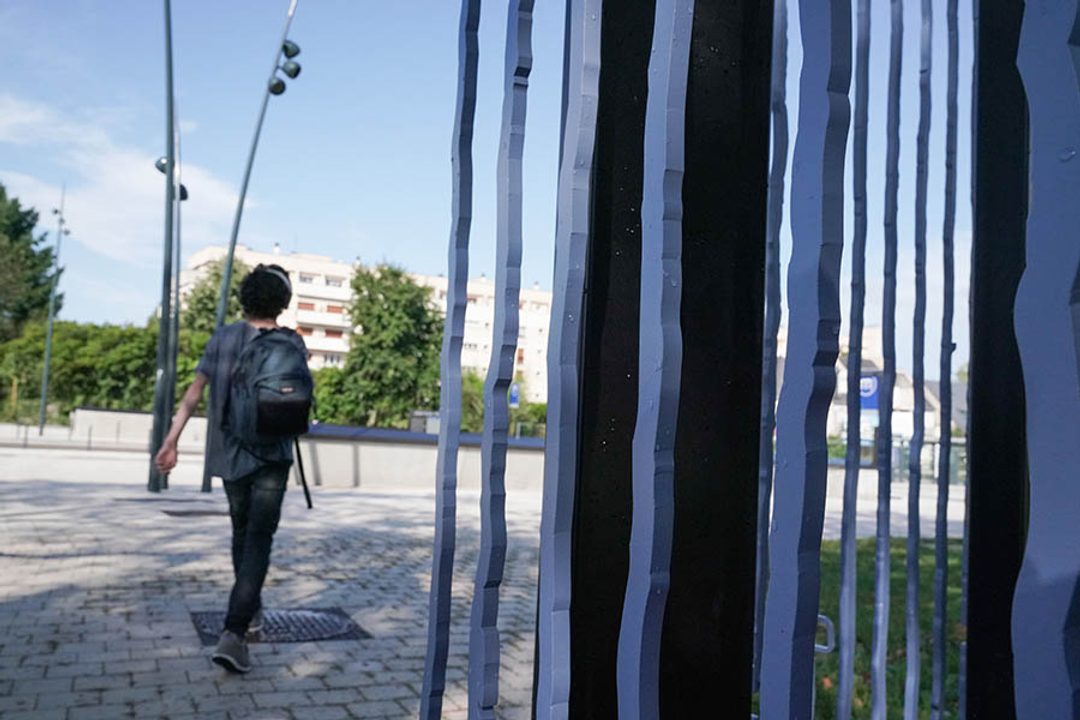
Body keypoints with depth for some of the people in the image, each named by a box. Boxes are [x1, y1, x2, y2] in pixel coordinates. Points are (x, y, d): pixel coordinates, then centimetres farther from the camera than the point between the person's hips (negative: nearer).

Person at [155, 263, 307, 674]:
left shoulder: (223, 338, 0)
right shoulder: (290, 343, -6)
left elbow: (194, 393, -1)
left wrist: (171, 441, 2)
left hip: (228, 454, 4)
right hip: (271, 456, -3)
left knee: (242, 532, 21)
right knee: (258, 540, -4)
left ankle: (251, 609, 37)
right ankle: (234, 634, -16)